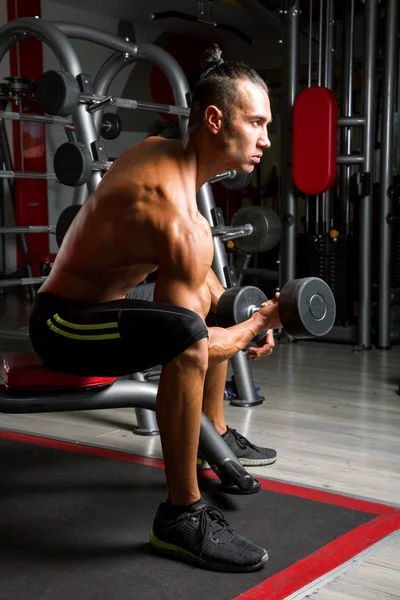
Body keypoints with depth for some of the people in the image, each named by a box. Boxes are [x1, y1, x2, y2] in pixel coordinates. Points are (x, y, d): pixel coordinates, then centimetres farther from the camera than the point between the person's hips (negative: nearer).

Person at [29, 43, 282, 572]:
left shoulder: (159, 150, 1)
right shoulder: (177, 216, -28)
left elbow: (190, 263, 17)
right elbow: (190, 342, -25)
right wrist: (260, 323, -9)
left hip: (87, 305, 11)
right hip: (62, 326, -11)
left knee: (216, 297, 26)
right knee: (188, 331, -38)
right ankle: (181, 518, -25)